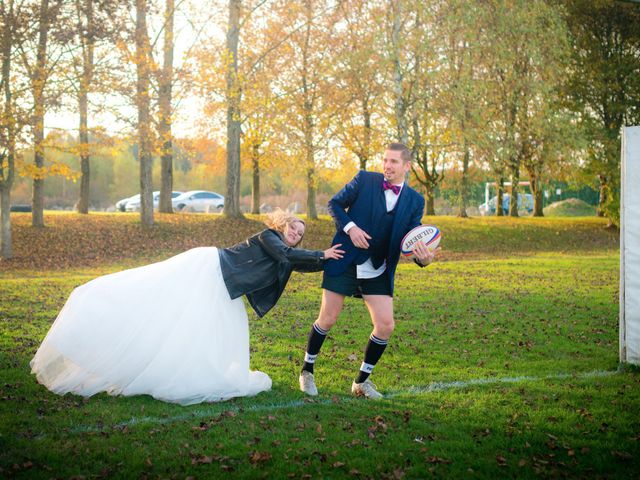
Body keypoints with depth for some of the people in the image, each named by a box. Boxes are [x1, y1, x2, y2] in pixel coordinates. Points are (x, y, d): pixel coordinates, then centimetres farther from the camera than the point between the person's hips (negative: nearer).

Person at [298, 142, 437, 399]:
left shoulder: (415, 201, 3)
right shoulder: (364, 180, -4)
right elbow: (335, 204, 1)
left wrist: (423, 257, -21)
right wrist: (350, 227, -16)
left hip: (378, 273, 3)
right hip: (345, 263, -3)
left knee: (385, 325, -5)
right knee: (327, 320, 1)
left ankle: (362, 381, 15)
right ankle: (307, 371, 23)